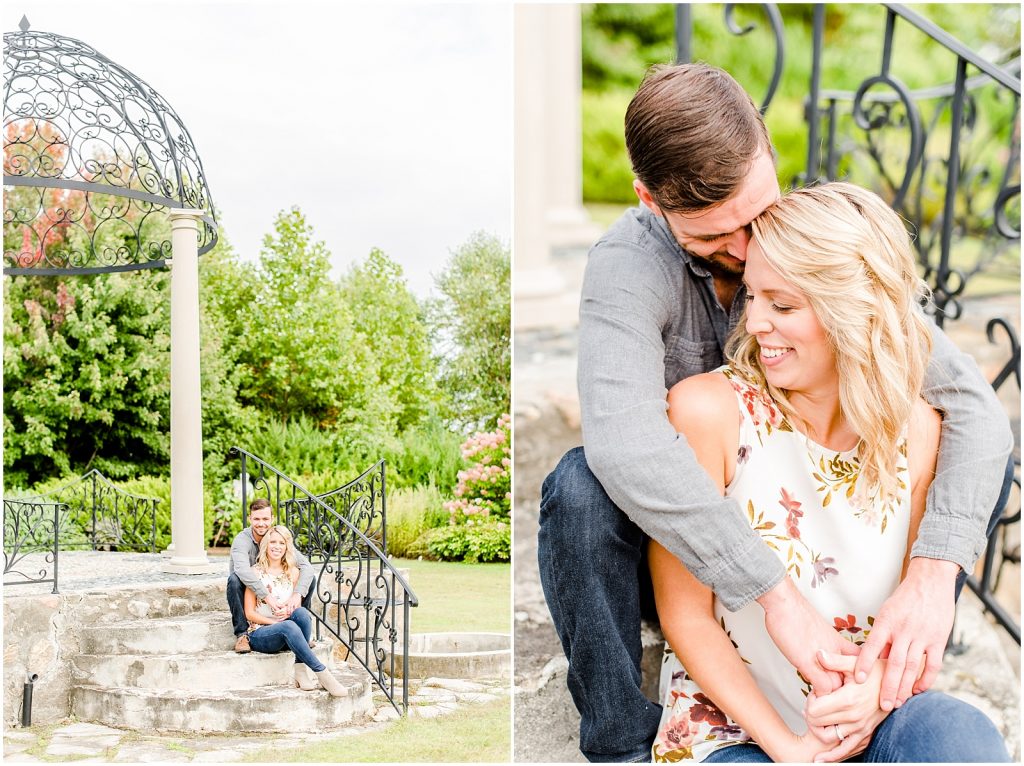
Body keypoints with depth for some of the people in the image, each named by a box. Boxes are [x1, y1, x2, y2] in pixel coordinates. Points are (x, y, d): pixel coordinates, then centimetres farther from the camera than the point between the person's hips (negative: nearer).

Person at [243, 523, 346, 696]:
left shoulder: (293, 572, 12)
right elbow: (250, 613, -2)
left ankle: (301, 669, -28)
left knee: (302, 612, -31)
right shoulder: (256, 572, 1)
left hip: (287, 634, 3)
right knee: (289, 627, -37)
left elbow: (297, 604, 11)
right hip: (260, 634, -3)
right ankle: (321, 672, -38)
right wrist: (279, 622, -15)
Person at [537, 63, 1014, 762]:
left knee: (986, 455, -19)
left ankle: (890, 689, -8)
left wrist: (932, 572, -39)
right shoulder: (628, 265, -23)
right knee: (580, 487, -36)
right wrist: (777, 593, -48)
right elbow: (623, 441, -43)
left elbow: (974, 402, -22)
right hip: (671, 540, -2)